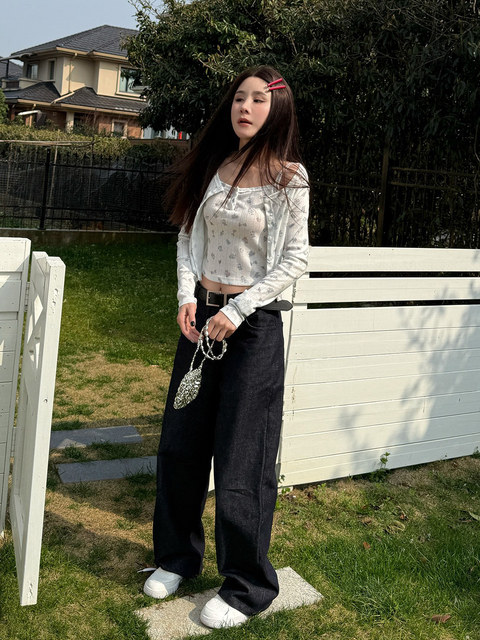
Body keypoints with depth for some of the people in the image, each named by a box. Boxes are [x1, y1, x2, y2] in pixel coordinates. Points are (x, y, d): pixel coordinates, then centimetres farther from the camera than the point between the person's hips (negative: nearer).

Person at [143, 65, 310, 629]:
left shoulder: (287, 177, -8)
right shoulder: (211, 167, 7)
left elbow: (294, 259, -10)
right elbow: (188, 235, 12)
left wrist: (236, 312, -15)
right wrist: (187, 297, -3)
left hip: (253, 322, -6)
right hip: (202, 316, 6)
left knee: (241, 458, 0)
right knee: (180, 443, 13)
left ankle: (247, 586, 19)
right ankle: (178, 556, 35)